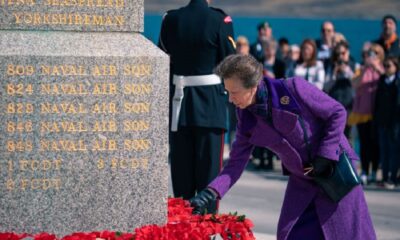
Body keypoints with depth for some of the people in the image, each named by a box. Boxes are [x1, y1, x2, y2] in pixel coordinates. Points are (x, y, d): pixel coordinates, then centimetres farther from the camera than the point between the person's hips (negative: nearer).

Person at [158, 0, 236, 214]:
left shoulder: (171, 19, -1)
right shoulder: (220, 20, -10)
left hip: (179, 101, 3)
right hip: (210, 102, -3)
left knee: (181, 170, 10)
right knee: (209, 167, 2)